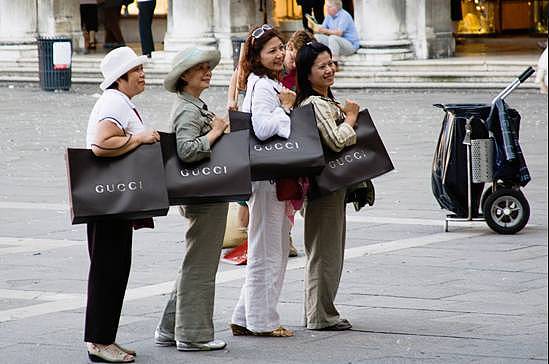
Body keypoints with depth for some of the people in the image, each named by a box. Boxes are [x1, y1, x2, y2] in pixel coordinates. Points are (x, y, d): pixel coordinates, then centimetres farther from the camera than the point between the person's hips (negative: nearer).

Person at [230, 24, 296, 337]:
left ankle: (246, 318, 20)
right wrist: (286, 108, -15)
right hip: (265, 176, -10)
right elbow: (262, 128, -27)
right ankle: (262, 320, 5)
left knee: (276, 251, 14)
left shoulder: (274, 85, 17)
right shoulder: (261, 86, -14)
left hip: (279, 176, 10)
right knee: (267, 250, -3)